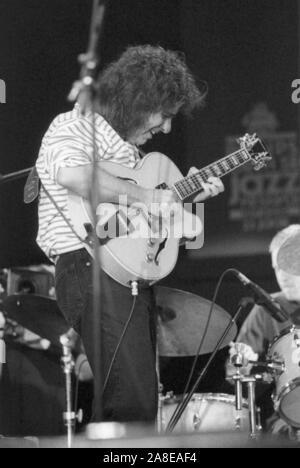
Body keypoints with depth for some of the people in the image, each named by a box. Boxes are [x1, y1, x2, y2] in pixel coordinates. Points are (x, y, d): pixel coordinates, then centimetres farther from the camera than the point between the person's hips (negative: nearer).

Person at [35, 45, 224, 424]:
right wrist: (146, 196, -24)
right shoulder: (73, 127, -6)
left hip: (131, 273, 10)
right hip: (91, 268, -10)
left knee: (139, 402, 8)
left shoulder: (124, 143, 24)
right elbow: (73, 175, -30)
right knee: (132, 405, -19)